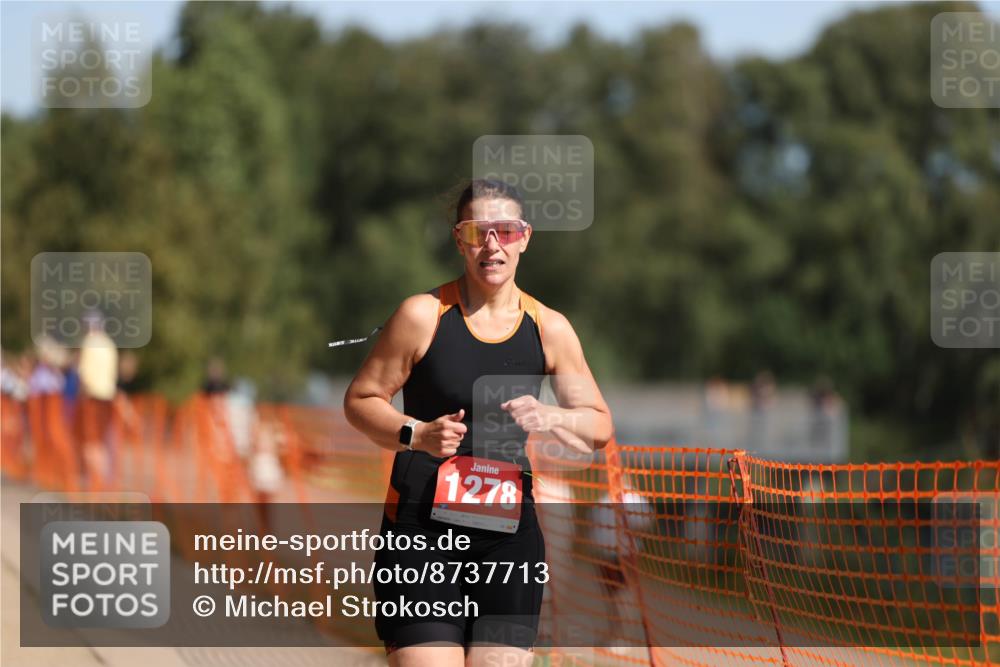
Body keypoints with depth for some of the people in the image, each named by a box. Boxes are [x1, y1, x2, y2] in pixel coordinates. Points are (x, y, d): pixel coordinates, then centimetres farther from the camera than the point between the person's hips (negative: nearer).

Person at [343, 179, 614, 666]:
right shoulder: (423, 315, -2)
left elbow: (600, 427, 12)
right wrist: (416, 434, -16)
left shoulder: (549, 329, 7)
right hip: (421, 526, -3)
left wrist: (548, 418, -10)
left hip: (508, 531, 3)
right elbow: (359, 400, 3)